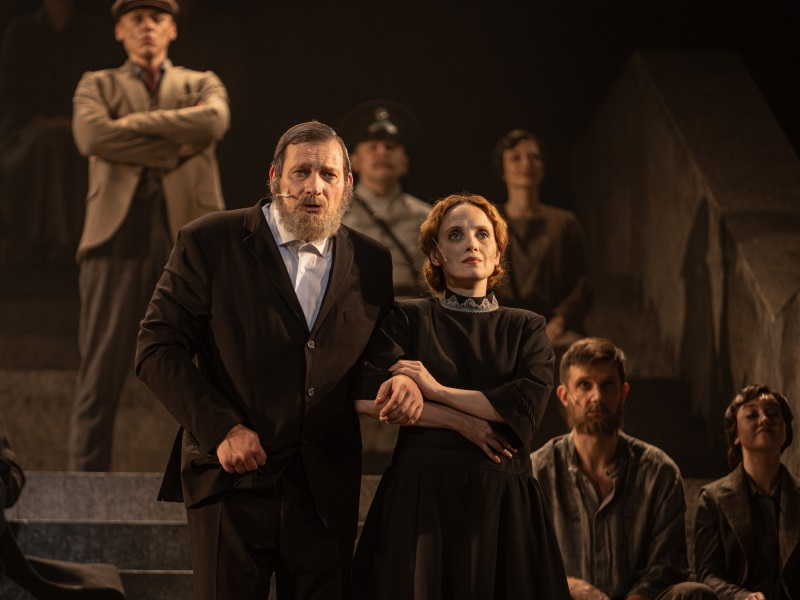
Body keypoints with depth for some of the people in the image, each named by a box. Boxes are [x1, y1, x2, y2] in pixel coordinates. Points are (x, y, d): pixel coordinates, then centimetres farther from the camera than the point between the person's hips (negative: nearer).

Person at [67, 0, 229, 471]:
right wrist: (174, 150, -6)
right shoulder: (98, 86, 18)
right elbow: (92, 136, -5)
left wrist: (129, 123, -4)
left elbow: (214, 121, -5)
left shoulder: (202, 85, 20)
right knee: (101, 373, -4)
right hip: (119, 236, -1)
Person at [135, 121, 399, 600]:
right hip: (232, 480, -3)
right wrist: (220, 429, -13)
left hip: (326, 490, 3)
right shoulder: (210, 242, -3)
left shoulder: (371, 262, 8)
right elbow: (157, 350, -4)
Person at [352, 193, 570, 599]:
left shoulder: (526, 328, 12)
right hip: (420, 499, -1)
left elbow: (528, 404, -7)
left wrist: (435, 390, -9)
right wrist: (462, 421, -11)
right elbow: (367, 399, -8)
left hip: (502, 503, 1)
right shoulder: (407, 319, 8)